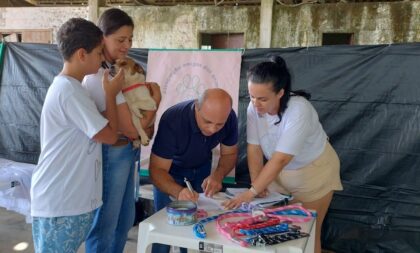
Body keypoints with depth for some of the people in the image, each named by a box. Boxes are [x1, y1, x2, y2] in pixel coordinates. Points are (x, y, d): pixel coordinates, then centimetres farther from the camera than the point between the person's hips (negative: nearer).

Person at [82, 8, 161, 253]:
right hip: (112, 154, -9)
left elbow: (134, 112, 14)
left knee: (125, 219, 21)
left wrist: (146, 124, -6)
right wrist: (156, 99, -11)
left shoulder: (117, 68, 6)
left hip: (126, 151, 9)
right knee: (105, 225, 8)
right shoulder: (100, 77, -23)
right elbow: (131, 129, -23)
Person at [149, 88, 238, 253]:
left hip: (201, 168, 3)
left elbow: (229, 153, -8)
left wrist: (218, 175, -29)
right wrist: (178, 192, -53)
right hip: (169, 170, -3)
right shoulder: (172, 120, -37)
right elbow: (157, 169, -34)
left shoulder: (230, 118, -25)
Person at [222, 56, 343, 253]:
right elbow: (254, 148, -15)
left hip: (314, 172, -4)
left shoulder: (299, 111, -34)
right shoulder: (254, 108, -18)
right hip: (280, 172, 5)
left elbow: (280, 159, -36)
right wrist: (257, 184, -25)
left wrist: (251, 193, -37)